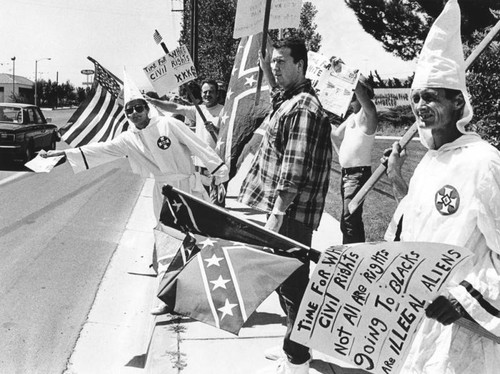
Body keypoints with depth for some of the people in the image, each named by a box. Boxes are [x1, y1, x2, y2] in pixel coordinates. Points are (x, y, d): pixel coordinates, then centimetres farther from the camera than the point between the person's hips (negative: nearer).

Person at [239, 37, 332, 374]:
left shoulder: (303, 108, -18)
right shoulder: (288, 100, 11)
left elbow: (294, 170, -24)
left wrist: (277, 215, -23)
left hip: (289, 213, -11)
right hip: (283, 210, 11)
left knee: (292, 284, 1)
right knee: (286, 280, 20)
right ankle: (296, 346, 38)